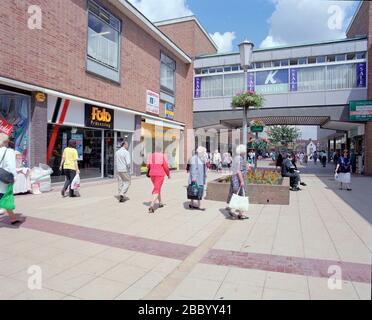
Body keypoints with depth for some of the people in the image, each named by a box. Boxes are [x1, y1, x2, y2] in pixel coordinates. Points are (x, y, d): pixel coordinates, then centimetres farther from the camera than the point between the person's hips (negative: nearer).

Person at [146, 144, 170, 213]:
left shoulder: (150, 155, 2)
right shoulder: (162, 156, -8)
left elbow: (148, 166, 1)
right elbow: (165, 166, -8)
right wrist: (168, 174, 5)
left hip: (152, 174, 5)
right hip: (160, 174, -5)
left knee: (157, 187, 24)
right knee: (156, 190, -4)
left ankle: (160, 202, 36)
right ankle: (152, 205, -19)